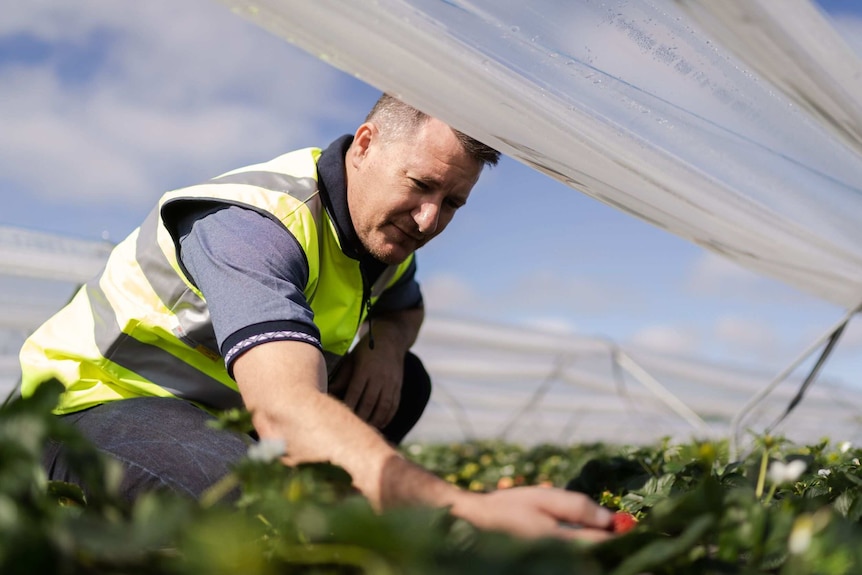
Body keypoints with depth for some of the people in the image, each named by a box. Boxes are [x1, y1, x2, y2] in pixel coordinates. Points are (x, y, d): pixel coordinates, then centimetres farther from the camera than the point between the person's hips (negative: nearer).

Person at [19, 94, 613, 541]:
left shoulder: (385, 220, -3)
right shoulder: (255, 224, -32)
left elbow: (403, 307, 19)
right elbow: (285, 409, -48)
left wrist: (386, 346, -9)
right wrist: (466, 509, -63)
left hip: (215, 404, 9)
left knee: (406, 381, 2)